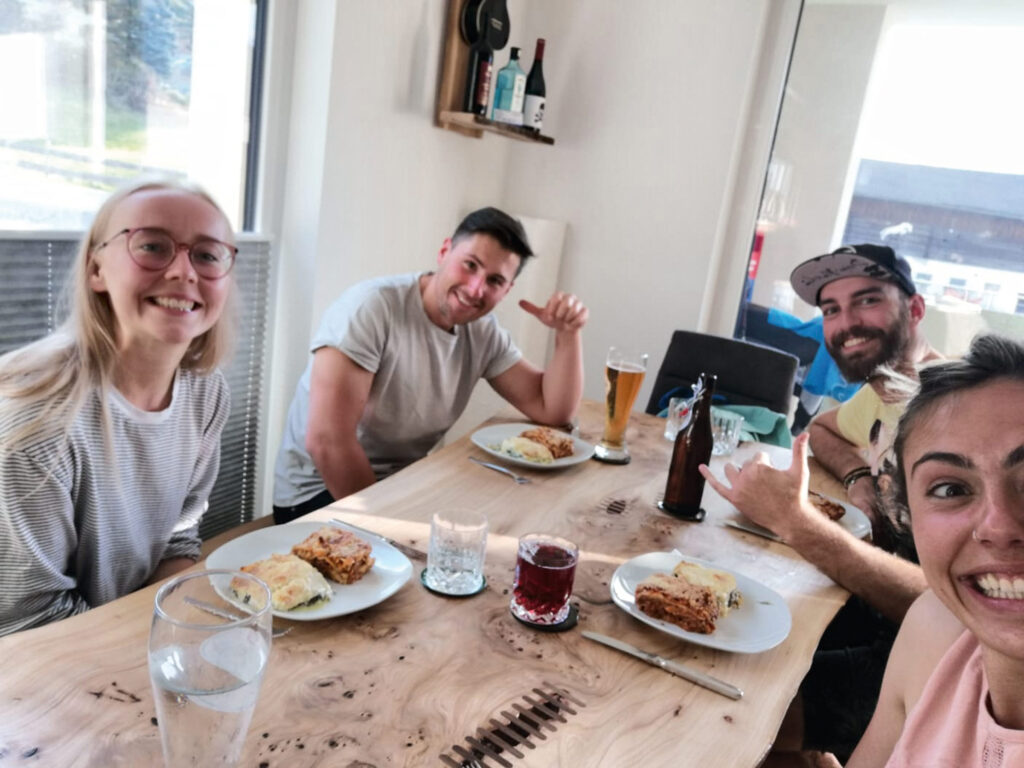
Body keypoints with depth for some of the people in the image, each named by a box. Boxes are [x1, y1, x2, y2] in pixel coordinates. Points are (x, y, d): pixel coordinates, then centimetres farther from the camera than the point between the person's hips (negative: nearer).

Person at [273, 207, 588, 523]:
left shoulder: (485, 334, -1)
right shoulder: (372, 306, -22)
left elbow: (552, 411, 1)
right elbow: (327, 440, -27)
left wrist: (568, 334, -14)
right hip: (320, 493, -7)